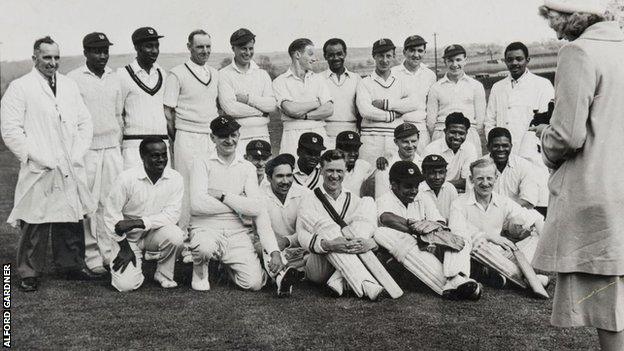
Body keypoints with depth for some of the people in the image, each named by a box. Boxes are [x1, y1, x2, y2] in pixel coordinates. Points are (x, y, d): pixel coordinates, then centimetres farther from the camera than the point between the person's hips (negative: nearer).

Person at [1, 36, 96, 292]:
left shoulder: (69, 86, 15)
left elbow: (85, 122, 16)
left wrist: (77, 154, 2)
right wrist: (38, 159, -12)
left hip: (71, 170, 5)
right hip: (38, 171, -5)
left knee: (72, 219, 8)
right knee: (35, 223, -1)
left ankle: (71, 265, 22)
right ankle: (29, 273, 11)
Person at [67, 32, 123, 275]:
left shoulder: (114, 78, 13)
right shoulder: (73, 79, -3)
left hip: (112, 148, 4)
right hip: (86, 148, -4)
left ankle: (110, 252, 10)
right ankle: (91, 255, 6)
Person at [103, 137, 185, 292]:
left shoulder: (175, 179, -9)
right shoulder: (127, 178, -15)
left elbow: (172, 215, -15)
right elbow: (111, 214, -10)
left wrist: (137, 222, -24)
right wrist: (125, 247, -9)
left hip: (155, 234, 2)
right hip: (129, 238, -2)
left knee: (175, 235, -32)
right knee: (126, 285, -19)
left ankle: (164, 275, -3)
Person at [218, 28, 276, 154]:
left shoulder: (262, 74, 14)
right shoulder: (224, 74, 1)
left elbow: (272, 105, 2)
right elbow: (230, 108, -11)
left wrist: (248, 99, -10)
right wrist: (260, 110, -5)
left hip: (261, 135, 3)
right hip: (237, 138, -3)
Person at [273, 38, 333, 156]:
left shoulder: (318, 80, 16)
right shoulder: (280, 81, 4)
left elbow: (329, 109, 4)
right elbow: (291, 109, -11)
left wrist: (304, 115, -8)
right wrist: (317, 103, 1)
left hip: (319, 133, 3)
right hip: (293, 135, -3)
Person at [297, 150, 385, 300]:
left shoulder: (353, 200, 17)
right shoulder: (309, 200, 6)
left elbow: (374, 230, 2)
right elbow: (302, 235, -11)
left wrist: (368, 242, -23)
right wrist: (328, 245, -31)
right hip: (318, 269, -2)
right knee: (325, 225, -29)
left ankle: (339, 280, -29)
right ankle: (366, 287, -45)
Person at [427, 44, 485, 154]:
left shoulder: (476, 86, 11)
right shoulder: (436, 88, 10)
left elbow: (480, 119, 10)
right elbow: (430, 121, 9)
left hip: (469, 136, 0)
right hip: (442, 135, 0)